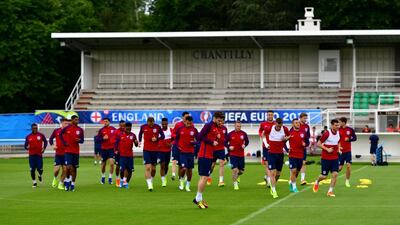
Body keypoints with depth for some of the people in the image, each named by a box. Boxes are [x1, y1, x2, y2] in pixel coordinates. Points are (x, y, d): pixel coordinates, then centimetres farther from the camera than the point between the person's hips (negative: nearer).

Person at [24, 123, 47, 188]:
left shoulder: (41, 135, 0)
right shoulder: (28, 137, 3)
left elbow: (45, 142, 15)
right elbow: (25, 145, 5)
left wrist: (44, 148, 1)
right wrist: (27, 147, -17)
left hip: (39, 154, -1)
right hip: (32, 155, 1)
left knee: (40, 169, -5)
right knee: (32, 169, -1)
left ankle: (40, 175, 31)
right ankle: (34, 182, 14)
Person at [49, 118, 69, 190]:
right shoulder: (56, 131, 0)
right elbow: (51, 139, 12)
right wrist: (53, 145, -5)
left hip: (66, 154, 1)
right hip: (58, 153, -1)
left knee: (65, 169, 0)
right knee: (57, 169, -8)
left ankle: (61, 183, 15)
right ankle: (55, 178, 24)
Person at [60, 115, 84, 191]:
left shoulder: (80, 130, 2)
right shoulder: (66, 128, -3)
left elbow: (82, 140, 4)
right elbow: (60, 135, 12)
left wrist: (79, 140, -19)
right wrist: (64, 143, 1)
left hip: (76, 151, 2)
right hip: (68, 151, -2)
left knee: (74, 168, 6)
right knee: (69, 167, -13)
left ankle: (73, 184, 17)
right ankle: (67, 180, 11)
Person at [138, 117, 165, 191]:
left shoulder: (157, 127, -5)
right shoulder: (143, 127, -3)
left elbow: (162, 136, 1)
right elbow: (140, 134, 17)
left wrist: (157, 139, -16)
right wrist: (140, 141, 9)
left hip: (155, 150, 1)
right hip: (146, 150, -1)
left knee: (153, 168, 9)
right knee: (148, 167, -13)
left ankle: (151, 181, 33)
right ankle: (149, 185, -15)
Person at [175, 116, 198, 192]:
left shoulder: (194, 130, 1)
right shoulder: (180, 129, -1)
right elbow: (176, 138, 11)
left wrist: (194, 142, -15)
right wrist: (178, 146, -5)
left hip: (191, 152, 2)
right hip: (182, 152, -2)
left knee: (190, 169, 5)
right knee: (184, 168, -15)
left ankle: (188, 185, 20)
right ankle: (181, 180, 13)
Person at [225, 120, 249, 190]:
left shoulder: (244, 134, -1)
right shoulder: (230, 134, -5)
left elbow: (247, 141, 12)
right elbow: (225, 142, 4)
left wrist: (244, 145, -9)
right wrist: (229, 147, -15)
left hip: (241, 155, 3)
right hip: (233, 155, -3)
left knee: (241, 171, 8)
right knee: (235, 169, -14)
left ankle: (236, 176, 42)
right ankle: (235, 184, -3)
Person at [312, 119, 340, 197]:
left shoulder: (338, 133, 3)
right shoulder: (327, 134, -16)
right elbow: (318, 144, -12)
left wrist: (338, 148, 3)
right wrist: (327, 149, -21)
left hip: (335, 158, 5)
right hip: (326, 158, -5)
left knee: (335, 174, -9)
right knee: (324, 176, 3)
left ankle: (330, 191, 1)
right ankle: (317, 182, 36)